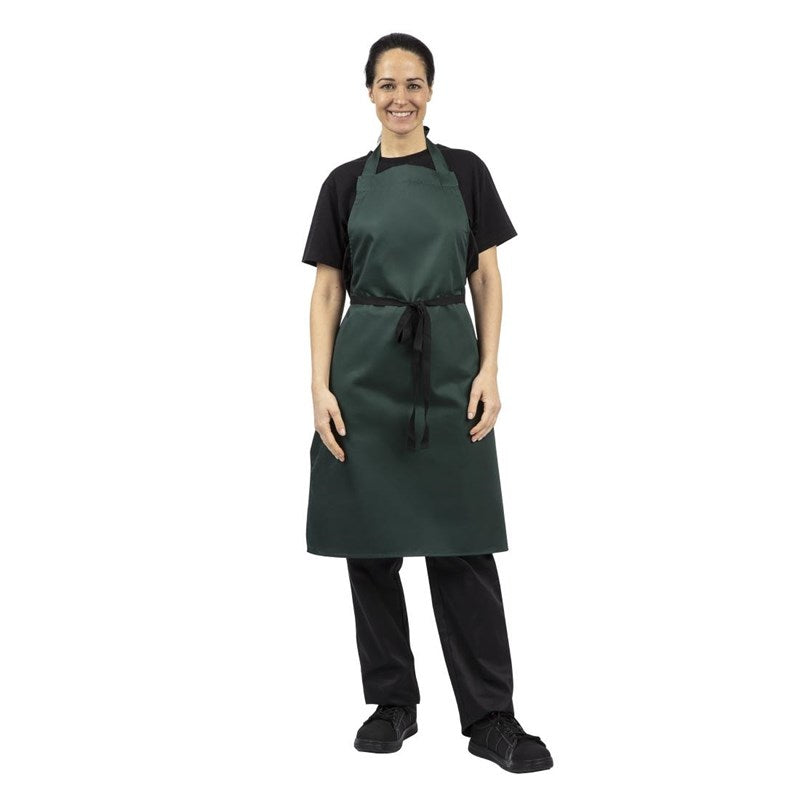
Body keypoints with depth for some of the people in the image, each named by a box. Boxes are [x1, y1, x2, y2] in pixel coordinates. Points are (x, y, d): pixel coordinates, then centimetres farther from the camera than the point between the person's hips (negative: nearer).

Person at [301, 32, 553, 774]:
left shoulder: (465, 172, 7)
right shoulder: (346, 183, 7)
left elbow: (487, 279, 5)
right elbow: (327, 291, 4)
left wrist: (489, 370, -6)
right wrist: (320, 387, -6)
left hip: (449, 367, -1)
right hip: (367, 371, 1)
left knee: (462, 544, -1)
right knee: (370, 541, 5)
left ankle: (490, 718, 7)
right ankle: (392, 701, 20)